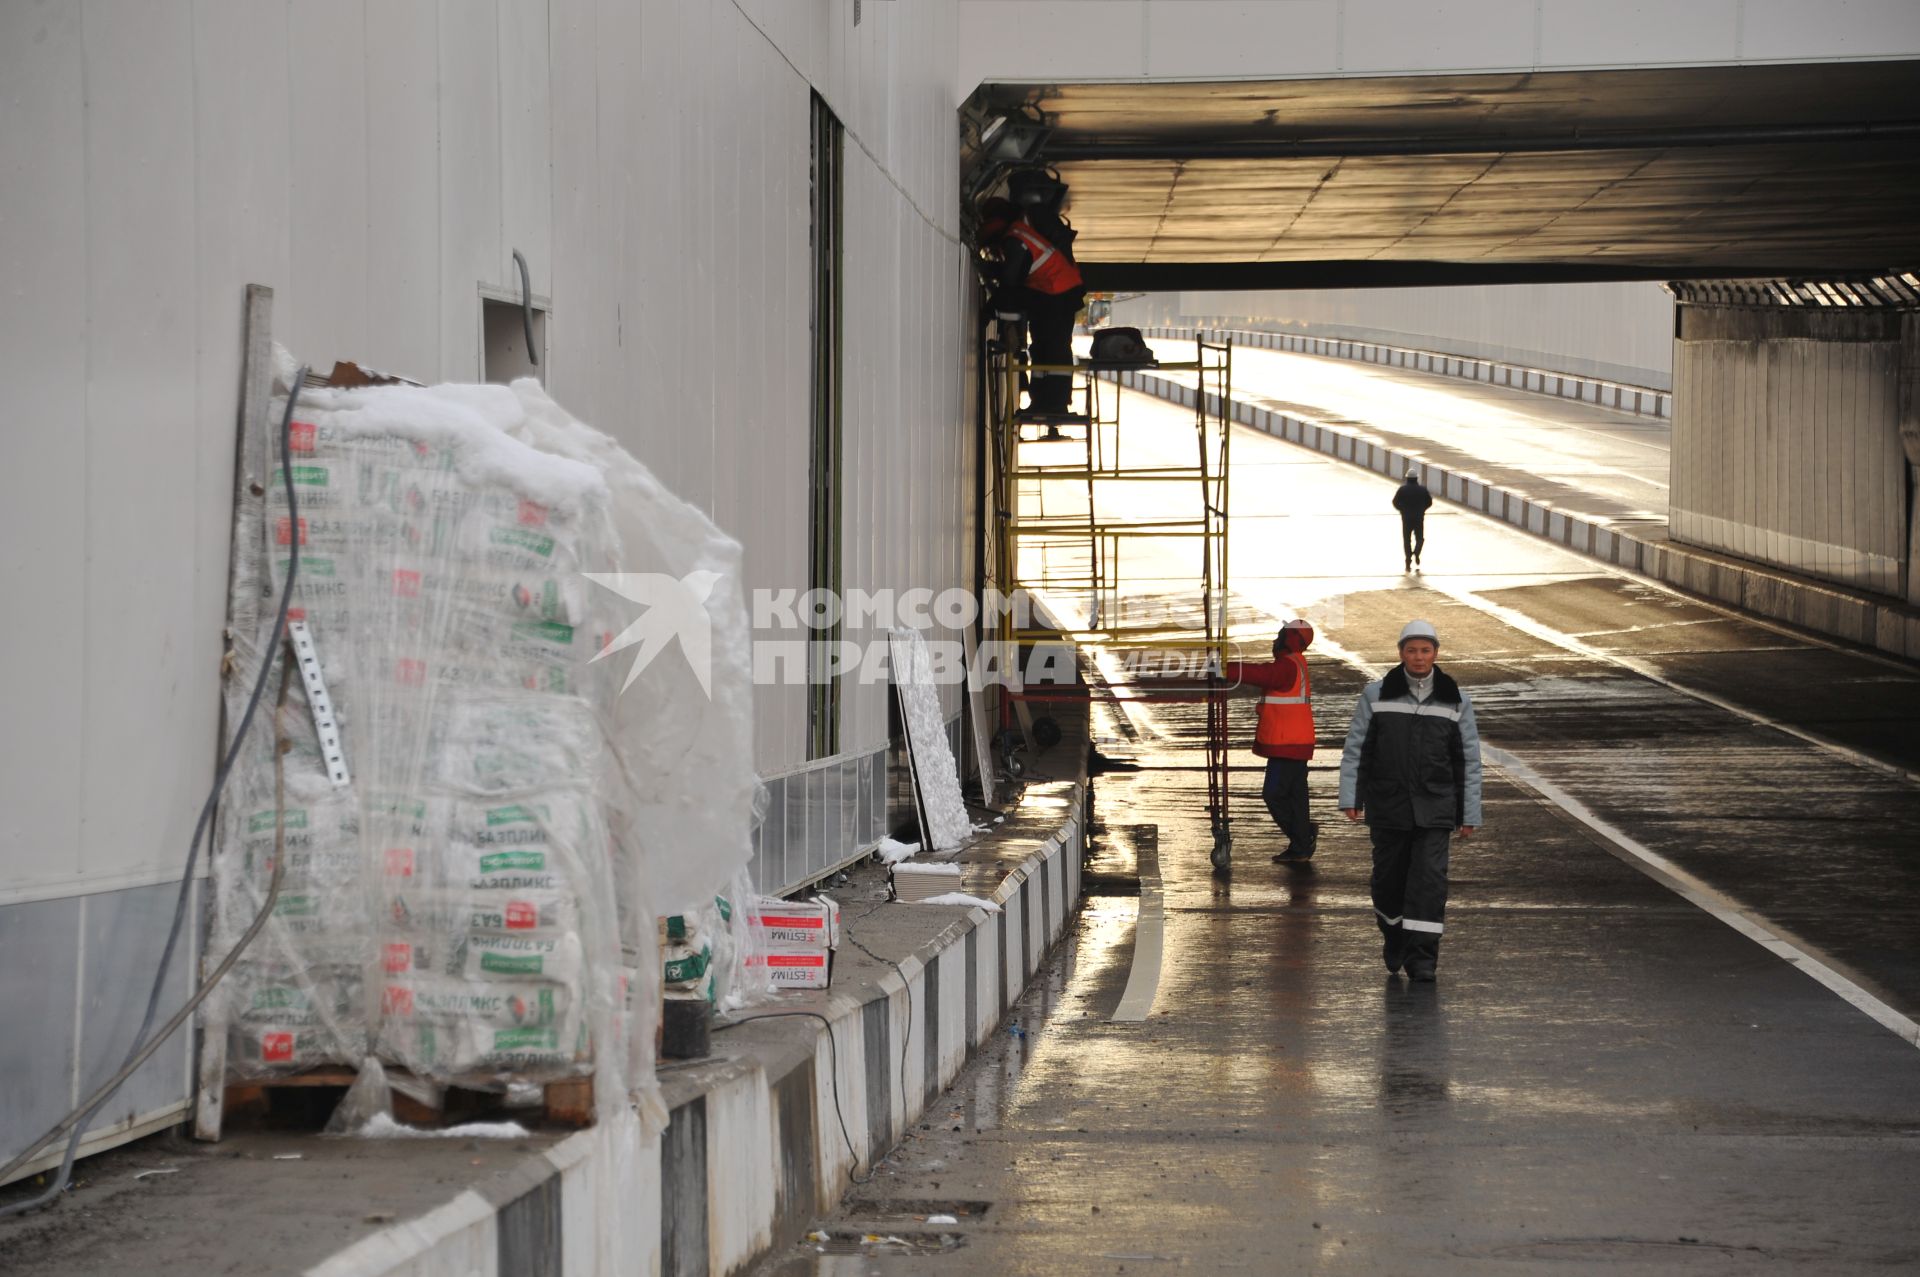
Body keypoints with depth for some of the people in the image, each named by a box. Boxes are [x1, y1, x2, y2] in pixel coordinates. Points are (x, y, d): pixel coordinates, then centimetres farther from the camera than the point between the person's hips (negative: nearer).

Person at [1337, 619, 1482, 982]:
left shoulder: (1456, 701, 5)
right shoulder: (1376, 695, 3)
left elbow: (1469, 761, 8)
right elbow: (1355, 749, 5)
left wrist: (1470, 814, 5)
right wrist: (1350, 798, -3)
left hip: (1435, 810, 0)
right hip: (1387, 807, 0)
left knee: (1429, 877, -10)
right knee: (1388, 877, 7)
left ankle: (1421, 957, -8)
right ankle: (1394, 938, 32)